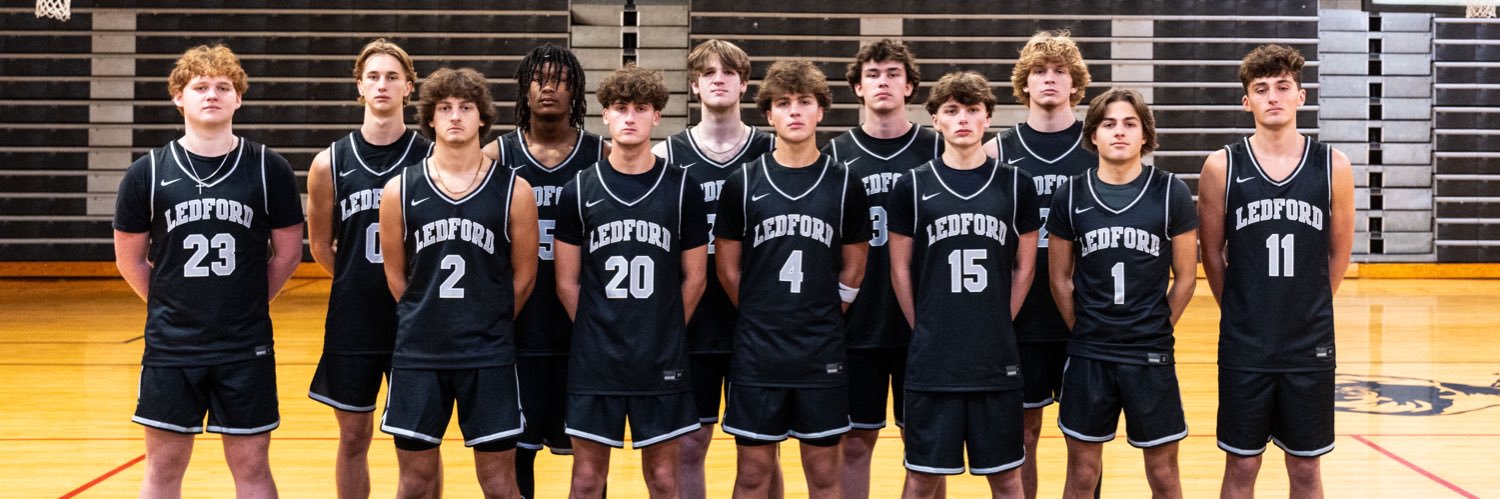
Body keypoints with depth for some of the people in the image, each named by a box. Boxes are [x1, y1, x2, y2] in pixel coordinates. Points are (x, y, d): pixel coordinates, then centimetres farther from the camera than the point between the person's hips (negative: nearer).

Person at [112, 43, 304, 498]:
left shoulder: (269, 169, -3)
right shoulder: (147, 173, -1)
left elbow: (287, 252, 4)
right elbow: (130, 259, 8)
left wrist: (247, 303, 4)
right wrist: (171, 305, 5)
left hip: (246, 347, -1)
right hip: (170, 346, 1)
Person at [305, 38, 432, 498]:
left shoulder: (432, 159, -4)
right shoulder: (330, 162, 1)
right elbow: (320, 246, 9)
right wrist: (362, 283, 7)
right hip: (353, 319, 2)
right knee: (353, 436, 10)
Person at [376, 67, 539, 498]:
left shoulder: (513, 189, -3)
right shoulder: (399, 191, 1)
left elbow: (524, 274, 5)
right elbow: (395, 274, 9)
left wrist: (488, 325, 8)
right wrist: (429, 320, 10)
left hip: (489, 356, -1)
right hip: (418, 354, 1)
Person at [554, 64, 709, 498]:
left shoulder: (682, 188, 0)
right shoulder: (580, 189, 1)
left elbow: (694, 278, 5)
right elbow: (567, 282, 5)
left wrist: (663, 332, 4)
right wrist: (595, 332, 1)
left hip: (662, 363, 0)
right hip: (594, 362, 0)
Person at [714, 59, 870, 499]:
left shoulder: (844, 183, 1)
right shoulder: (743, 182, 0)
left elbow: (853, 269, 8)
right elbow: (728, 269, 5)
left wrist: (824, 318, 4)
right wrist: (762, 318, 5)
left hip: (823, 354, 0)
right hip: (756, 352, 0)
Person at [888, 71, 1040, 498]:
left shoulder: (1015, 184, 4)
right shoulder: (912, 186, 1)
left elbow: (1025, 265, 9)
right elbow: (900, 269, 5)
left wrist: (997, 326, 5)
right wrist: (926, 331, 2)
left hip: (997, 359, 1)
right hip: (932, 361, -1)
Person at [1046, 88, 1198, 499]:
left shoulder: (1171, 192, -3)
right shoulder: (1071, 196, 1)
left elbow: (1185, 277, 2)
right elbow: (1060, 279, 7)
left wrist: (1156, 329, 2)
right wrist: (1085, 330, 4)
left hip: (1151, 356, -1)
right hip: (1087, 356, 1)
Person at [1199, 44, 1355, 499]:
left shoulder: (1332, 166, -1)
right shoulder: (1222, 167, -4)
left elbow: (1338, 253, 8)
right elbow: (1212, 253, 4)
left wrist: (1307, 311, 11)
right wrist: (1241, 312, 7)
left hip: (1311, 347, 1)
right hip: (1244, 347, -1)